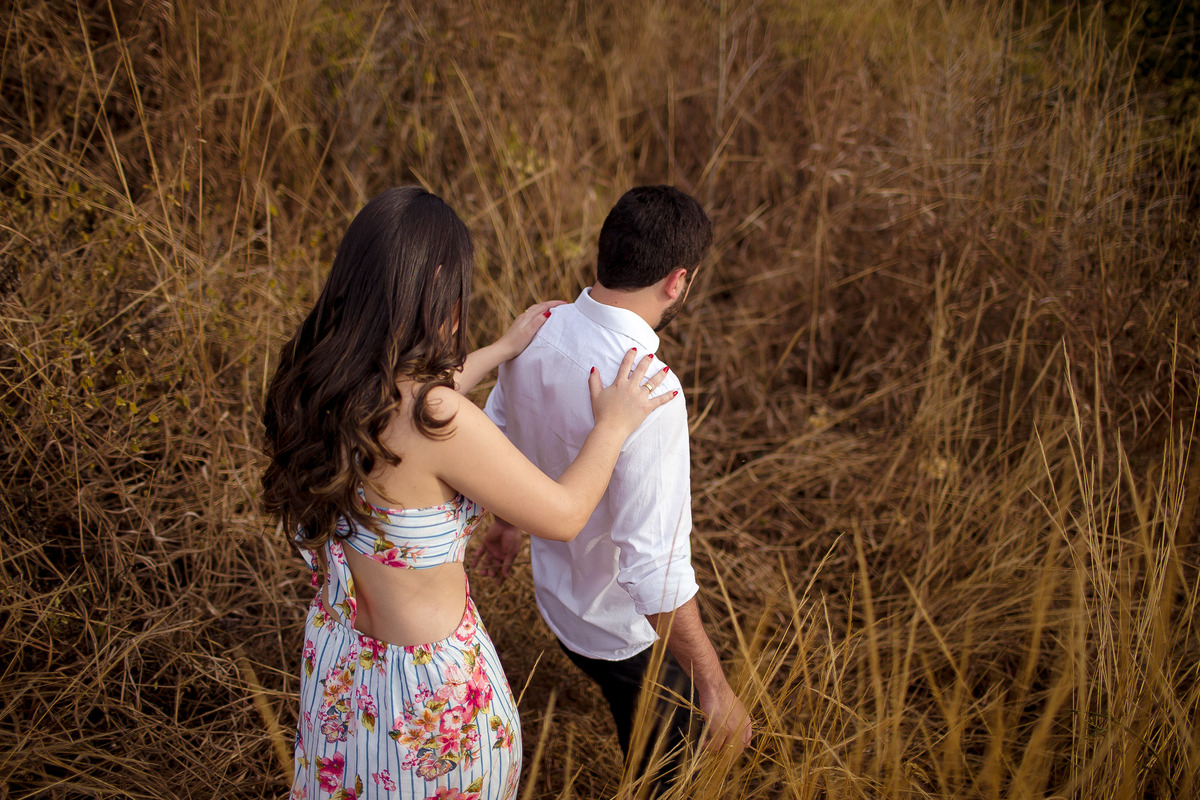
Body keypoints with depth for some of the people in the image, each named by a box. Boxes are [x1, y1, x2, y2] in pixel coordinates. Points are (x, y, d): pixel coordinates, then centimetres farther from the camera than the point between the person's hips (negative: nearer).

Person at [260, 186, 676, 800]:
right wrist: (612, 426, -3)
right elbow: (563, 516, -20)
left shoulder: (316, 382, -12)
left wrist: (503, 350, 20)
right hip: (429, 683, -6)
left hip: (334, 657, 6)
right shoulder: (443, 425, -34)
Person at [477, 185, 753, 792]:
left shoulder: (536, 331, -11)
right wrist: (714, 687, -23)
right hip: (629, 629, -7)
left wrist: (505, 522, 26)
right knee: (658, 769, 21)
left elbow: (497, 436, 7)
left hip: (558, 597, 7)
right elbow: (653, 564, -34)